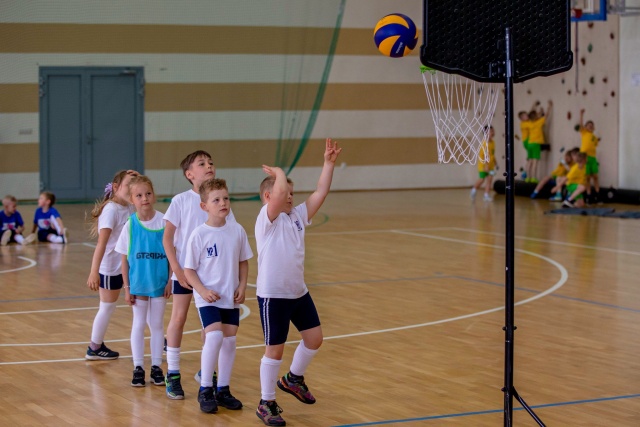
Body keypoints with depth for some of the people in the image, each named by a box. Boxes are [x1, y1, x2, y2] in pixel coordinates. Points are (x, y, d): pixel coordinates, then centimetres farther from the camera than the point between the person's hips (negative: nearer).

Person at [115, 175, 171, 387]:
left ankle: (156, 367, 19)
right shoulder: (130, 225, -6)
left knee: (157, 324, 10)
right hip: (138, 284, 0)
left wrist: (170, 281, -4)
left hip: (160, 283, 0)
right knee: (138, 324, 8)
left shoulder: (164, 222, -8)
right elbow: (124, 259, -1)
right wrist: (127, 288, -3)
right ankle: (138, 367, 16)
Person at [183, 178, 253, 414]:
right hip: (208, 297, -4)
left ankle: (223, 390, 21)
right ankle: (205, 390, -6)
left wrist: (242, 286, -2)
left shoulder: (237, 230, -1)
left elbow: (243, 262, 10)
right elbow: (189, 270, -6)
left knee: (229, 341, 7)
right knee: (214, 336, -19)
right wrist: (203, 290, -17)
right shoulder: (199, 235, -11)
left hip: (231, 298, 4)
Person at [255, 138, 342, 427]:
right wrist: (278, 172, -12)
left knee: (314, 338, 12)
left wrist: (329, 163, -3)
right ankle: (266, 404, 14)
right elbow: (278, 192, -30)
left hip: (298, 292, 7)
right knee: (275, 349, 0)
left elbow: (320, 193, 2)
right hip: (273, 295, -7)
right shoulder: (267, 219, -14)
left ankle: (294, 378, 37)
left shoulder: (297, 216, 7)